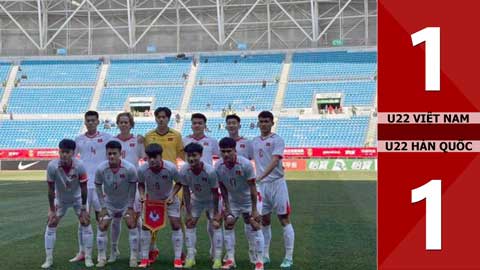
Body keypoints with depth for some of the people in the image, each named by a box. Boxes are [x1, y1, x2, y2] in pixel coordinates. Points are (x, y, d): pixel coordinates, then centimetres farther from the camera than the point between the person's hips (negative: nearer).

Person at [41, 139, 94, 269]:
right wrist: (52, 210, -15)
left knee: (86, 223, -7)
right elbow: (51, 189, -18)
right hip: (60, 199, 1)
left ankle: (88, 258, 4)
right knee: (51, 225, -4)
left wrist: (84, 209, -16)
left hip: (77, 198, -1)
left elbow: (83, 188, -19)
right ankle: (48, 259, 6)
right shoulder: (52, 166, -29)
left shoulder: (79, 166, -30)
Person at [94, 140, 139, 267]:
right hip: (109, 203, 1)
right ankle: (102, 258, 8)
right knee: (101, 227, -5)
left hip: (126, 203, -1)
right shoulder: (101, 169, -23)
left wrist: (130, 207, -12)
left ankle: (133, 258, 1)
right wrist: (103, 207, -8)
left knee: (132, 225, -11)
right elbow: (98, 187, -8)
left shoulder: (129, 168, -27)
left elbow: (133, 187, -14)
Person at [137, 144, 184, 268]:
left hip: (169, 199, -1)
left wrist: (172, 195, -25)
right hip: (150, 200, 1)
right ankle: (144, 258, 10)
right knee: (145, 226, -2)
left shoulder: (171, 168, -31)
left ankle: (178, 259, 3)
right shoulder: (142, 169, -26)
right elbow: (141, 183, -5)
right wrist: (142, 194, -22)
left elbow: (178, 183, -12)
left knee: (176, 225, -6)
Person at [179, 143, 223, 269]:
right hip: (196, 199, 3)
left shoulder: (210, 171, -35)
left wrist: (216, 213, -17)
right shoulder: (184, 171, -25)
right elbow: (186, 191, -13)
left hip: (211, 200, -3)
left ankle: (217, 258, -3)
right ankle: (190, 257, 6)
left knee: (216, 224, -10)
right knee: (190, 224, -1)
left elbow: (215, 192, -22)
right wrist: (188, 213, -11)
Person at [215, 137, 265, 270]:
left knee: (255, 227, -9)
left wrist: (254, 210, -21)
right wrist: (227, 208, -3)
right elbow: (223, 188, -4)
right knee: (228, 226, 0)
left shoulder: (245, 164, -28)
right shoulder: (218, 166, -17)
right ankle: (230, 259, 10)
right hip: (233, 201, 4)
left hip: (248, 200, -4)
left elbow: (252, 188, -22)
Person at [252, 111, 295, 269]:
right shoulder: (255, 141, 13)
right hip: (261, 184, 6)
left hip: (277, 183, -6)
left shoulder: (277, 140, -6)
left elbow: (274, 161, -18)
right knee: (264, 220, 10)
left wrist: (260, 177, -30)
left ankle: (289, 257, -1)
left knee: (284, 220, -3)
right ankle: (265, 255, 19)